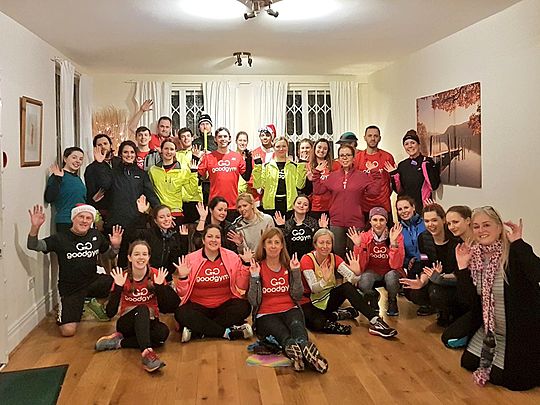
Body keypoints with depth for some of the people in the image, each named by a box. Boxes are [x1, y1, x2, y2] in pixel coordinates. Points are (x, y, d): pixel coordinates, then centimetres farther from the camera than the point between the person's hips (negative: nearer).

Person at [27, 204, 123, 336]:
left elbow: (109, 255, 15)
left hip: (93, 282, 4)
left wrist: (115, 246, -8)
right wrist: (35, 227, -35)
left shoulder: (96, 235, 2)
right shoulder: (61, 238, -10)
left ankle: (93, 303, 9)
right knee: (68, 331, -17)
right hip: (70, 288, -4)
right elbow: (33, 246, -17)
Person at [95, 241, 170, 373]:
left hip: (149, 322, 1)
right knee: (142, 309, -34)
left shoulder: (156, 275, -9)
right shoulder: (122, 277, -10)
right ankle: (147, 353, -50)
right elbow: (110, 313, -16)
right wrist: (118, 287, -26)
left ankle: (119, 342, -22)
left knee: (163, 332, -33)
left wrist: (160, 286, -25)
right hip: (128, 323, -1)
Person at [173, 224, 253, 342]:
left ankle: (197, 330, -22)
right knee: (181, 313, -30)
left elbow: (242, 287, -1)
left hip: (225, 305, 1)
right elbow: (182, 294, 0)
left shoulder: (232, 257, 1)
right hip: (198, 306, -1)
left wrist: (245, 265, -10)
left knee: (243, 307, -28)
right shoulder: (191, 259, -2)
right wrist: (183, 278, -19)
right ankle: (228, 332, -26)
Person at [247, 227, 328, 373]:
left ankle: (304, 346, -65)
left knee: (297, 326, -35)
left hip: (290, 310, 2)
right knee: (283, 334, -35)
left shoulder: (289, 265, 10)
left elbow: (297, 296, 3)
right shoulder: (257, 267, 4)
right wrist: (254, 277, -14)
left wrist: (296, 272, -6)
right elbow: (253, 302, -3)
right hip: (266, 314, -1)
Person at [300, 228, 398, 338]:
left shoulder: (334, 258, -3)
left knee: (347, 287, -25)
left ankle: (375, 321, -22)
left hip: (328, 299, 5)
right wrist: (324, 280, -46)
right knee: (318, 323, -37)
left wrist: (357, 273, -39)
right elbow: (313, 289, -26)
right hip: (310, 302, -4)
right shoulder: (307, 260, -17)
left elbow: (351, 280, -16)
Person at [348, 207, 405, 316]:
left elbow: (395, 265, -20)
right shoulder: (364, 237, -9)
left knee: (391, 278, -34)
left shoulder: (397, 236, -13)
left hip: (390, 271, 0)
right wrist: (358, 245, -27)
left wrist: (393, 243, -32)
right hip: (372, 272, 0)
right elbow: (360, 266, -13)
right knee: (363, 284, -32)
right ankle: (373, 298, 6)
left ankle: (392, 302, 1)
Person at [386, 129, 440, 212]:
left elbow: (434, 186, -14)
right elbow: (399, 190, 11)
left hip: (423, 206, -4)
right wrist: (394, 175, -2)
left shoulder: (428, 162, -3)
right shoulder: (402, 165, 10)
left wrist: (425, 166, -18)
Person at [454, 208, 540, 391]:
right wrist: (462, 267, -14)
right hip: (489, 330, 6)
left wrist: (518, 243, -36)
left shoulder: (515, 252, -21)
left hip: (521, 330, -6)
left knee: (501, 378, -2)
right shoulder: (474, 256, -4)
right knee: (468, 363, 12)